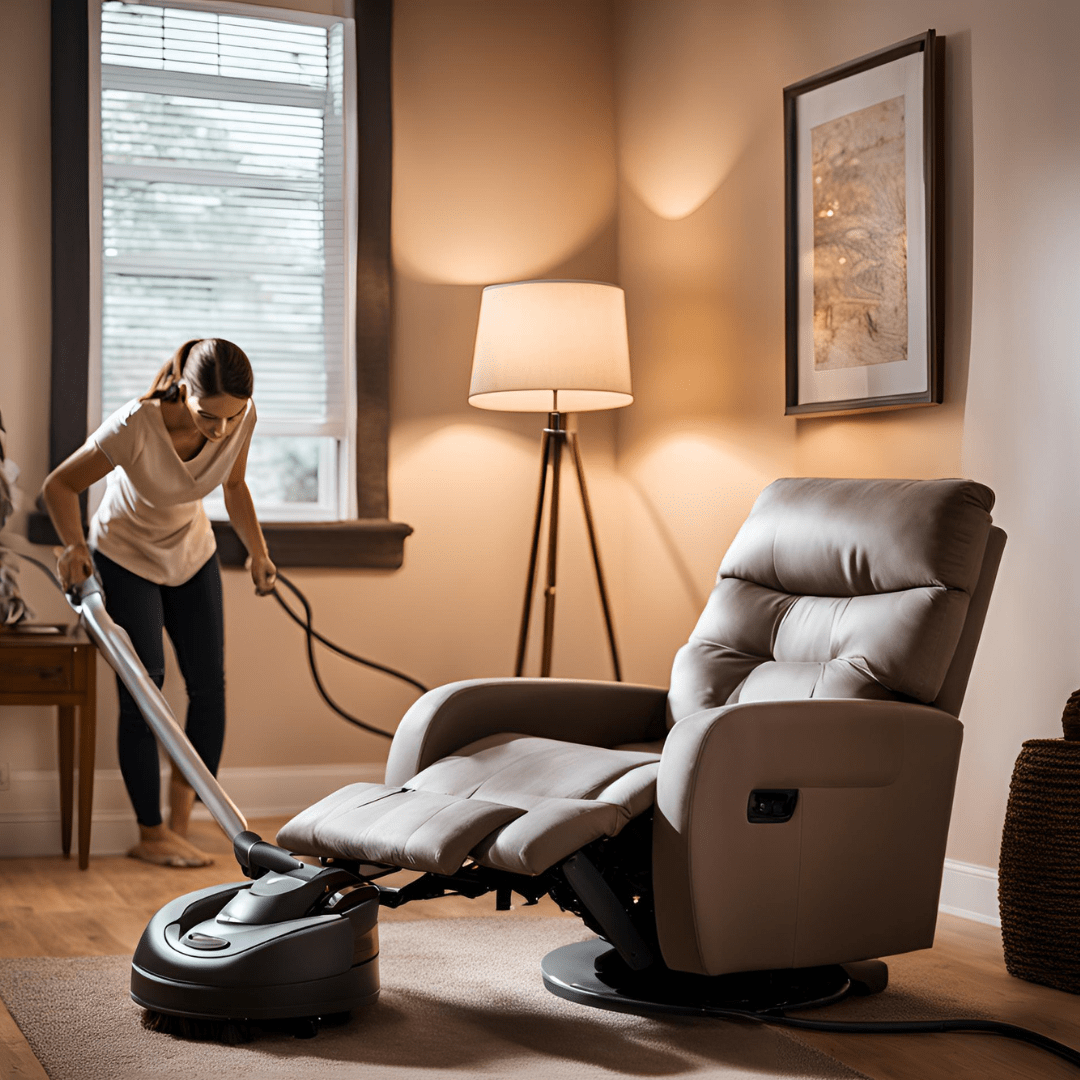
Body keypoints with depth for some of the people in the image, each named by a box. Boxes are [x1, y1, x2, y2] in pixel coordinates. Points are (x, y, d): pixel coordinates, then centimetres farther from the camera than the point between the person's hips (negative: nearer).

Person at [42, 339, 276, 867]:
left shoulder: (240, 418, -21)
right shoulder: (134, 426, -35)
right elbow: (59, 486, -22)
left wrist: (258, 552, -6)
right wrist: (74, 545, -37)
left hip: (191, 554, 5)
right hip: (123, 558, -5)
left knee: (209, 685, -1)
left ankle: (181, 825, 10)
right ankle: (151, 835, 2)